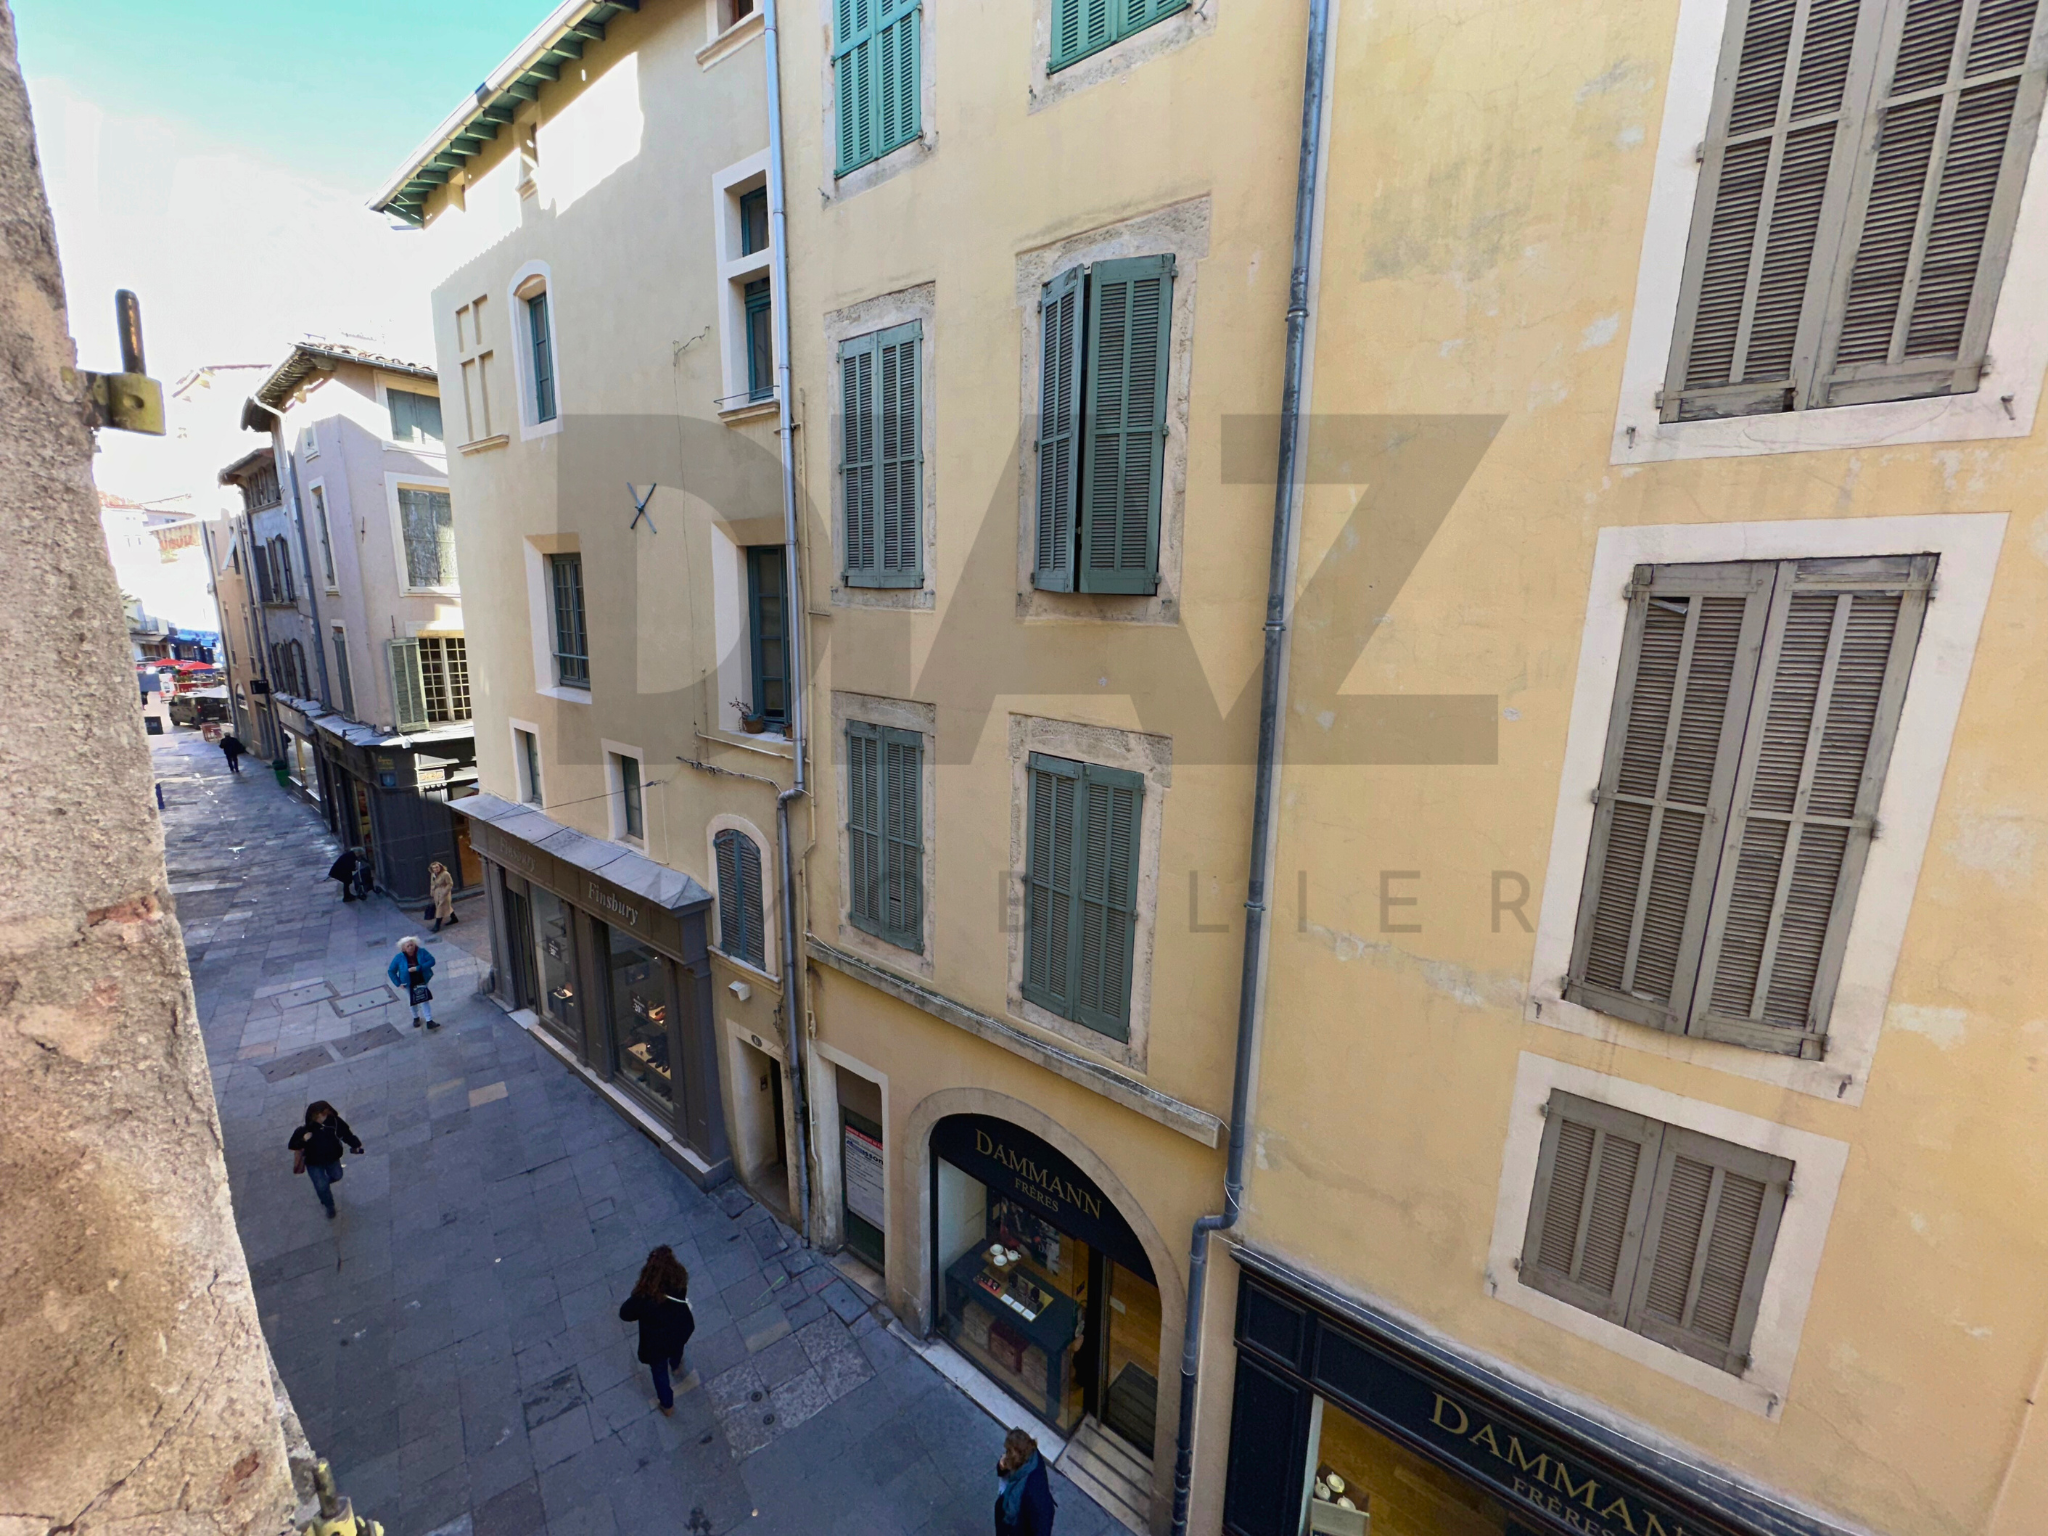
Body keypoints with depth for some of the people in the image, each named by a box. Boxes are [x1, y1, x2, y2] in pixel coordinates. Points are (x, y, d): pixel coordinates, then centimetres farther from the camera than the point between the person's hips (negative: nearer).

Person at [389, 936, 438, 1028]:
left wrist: (418, 968, -31)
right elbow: (391, 971, -7)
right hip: (409, 984, 1)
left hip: (422, 982, -1)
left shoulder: (422, 952, -17)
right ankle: (416, 1018, 43)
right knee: (413, 1001, 19)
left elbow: (431, 961, -20)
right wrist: (398, 983, -11)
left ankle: (429, 1021, 3)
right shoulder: (399, 958, -17)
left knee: (425, 1000, 0)